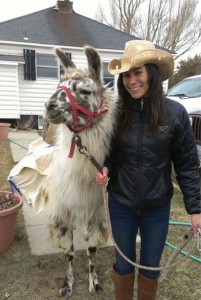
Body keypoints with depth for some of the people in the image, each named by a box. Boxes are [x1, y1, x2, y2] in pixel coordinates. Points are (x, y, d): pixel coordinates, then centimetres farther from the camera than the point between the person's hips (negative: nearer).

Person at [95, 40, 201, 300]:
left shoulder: (175, 113, -12)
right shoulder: (115, 113, -9)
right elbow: (110, 153, 3)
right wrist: (104, 169, -18)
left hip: (157, 206, 0)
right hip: (121, 204, 1)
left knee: (150, 267, 20)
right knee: (124, 263, 21)